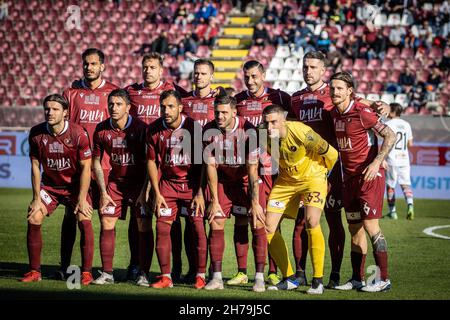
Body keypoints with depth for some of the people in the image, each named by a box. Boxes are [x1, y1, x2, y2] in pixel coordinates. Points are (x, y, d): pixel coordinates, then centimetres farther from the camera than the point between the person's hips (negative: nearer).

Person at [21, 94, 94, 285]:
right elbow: (35, 166, -3)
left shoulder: (78, 133, -19)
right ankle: (34, 272, 1)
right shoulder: (36, 133, -11)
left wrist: (82, 199, -18)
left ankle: (86, 272, -11)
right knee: (33, 220, -10)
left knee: (84, 221, -19)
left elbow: (85, 167, -15)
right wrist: (37, 198, -6)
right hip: (49, 185, 3)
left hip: (75, 185, -3)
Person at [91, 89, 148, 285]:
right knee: (106, 224, -5)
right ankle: (107, 273, 1)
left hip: (139, 182, -3)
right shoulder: (101, 130, -5)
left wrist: (144, 192, -16)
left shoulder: (140, 128, -15)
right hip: (115, 182, 3)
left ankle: (143, 274, -4)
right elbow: (96, 162, 5)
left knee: (143, 227, -9)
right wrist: (103, 192, -1)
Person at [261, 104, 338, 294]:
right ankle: (289, 279, 12)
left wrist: (321, 172, 3)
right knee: (268, 227, -3)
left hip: (312, 177, -6)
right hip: (286, 180, 6)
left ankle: (318, 281, -14)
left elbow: (331, 154, -15)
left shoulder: (300, 132, -30)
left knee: (312, 222, -26)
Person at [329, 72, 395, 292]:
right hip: (349, 177, 7)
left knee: (370, 225, -11)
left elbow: (390, 136, -13)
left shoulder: (361, 112, -14)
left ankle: (383, 279, -6)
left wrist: (376, 162, -21)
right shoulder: (333, 114, 7)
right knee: (354, 229, 9)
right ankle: (357, 279, 15)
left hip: (369, 175, -7)